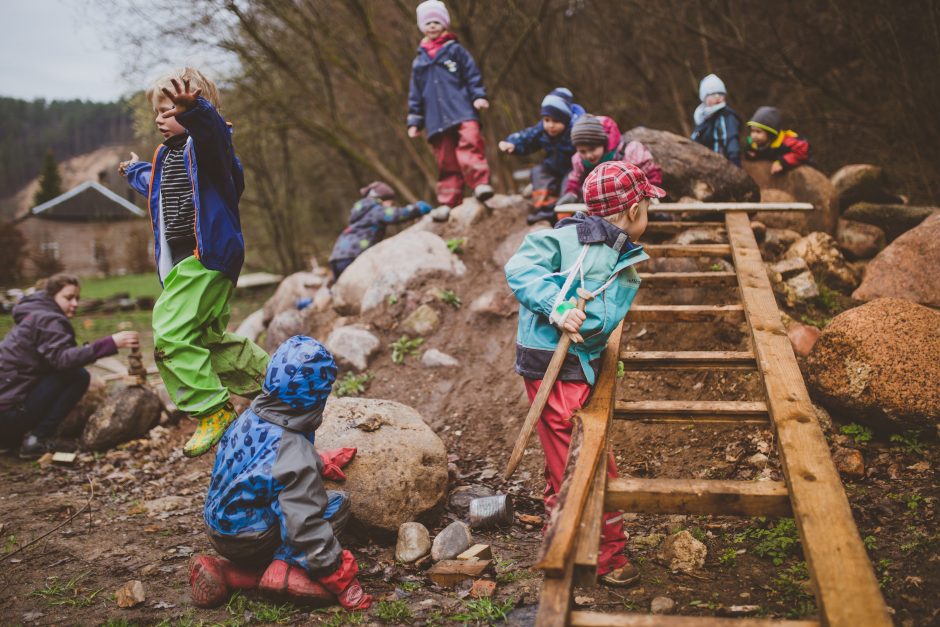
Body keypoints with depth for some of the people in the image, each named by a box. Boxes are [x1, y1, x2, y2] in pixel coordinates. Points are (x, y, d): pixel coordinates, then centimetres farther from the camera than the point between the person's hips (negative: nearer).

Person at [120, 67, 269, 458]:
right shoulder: (167, 154, 20)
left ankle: (214, 409, -15)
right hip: (181, 258, 11)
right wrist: (135, 171, 65)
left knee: (171, 332, -20)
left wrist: (194, 108, -60)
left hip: (206, 255, -11)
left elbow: (212, 128, -37)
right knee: (206, 336, 15)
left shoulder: (205, 141, -9)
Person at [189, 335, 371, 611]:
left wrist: (319, 463, 24)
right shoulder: (297, 456, -26)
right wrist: (341, 582, -17)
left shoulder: (248, 417, -5)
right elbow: (306, 527, -25)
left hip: (216, 531, 7)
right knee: (338, 504, -3)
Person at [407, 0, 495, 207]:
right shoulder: (420, 60, 18)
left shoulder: (455, 50, 10)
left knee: (470, 144, -25)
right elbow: (415, 94, 19)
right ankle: (448, 202, 4)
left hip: (463, 112, -3)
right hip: (436, 119, 3)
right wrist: (414, 120, 14)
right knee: (446, 160, 2)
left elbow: (472, 75, 6)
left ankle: (481, 183, -26)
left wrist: (478, 96, -9)